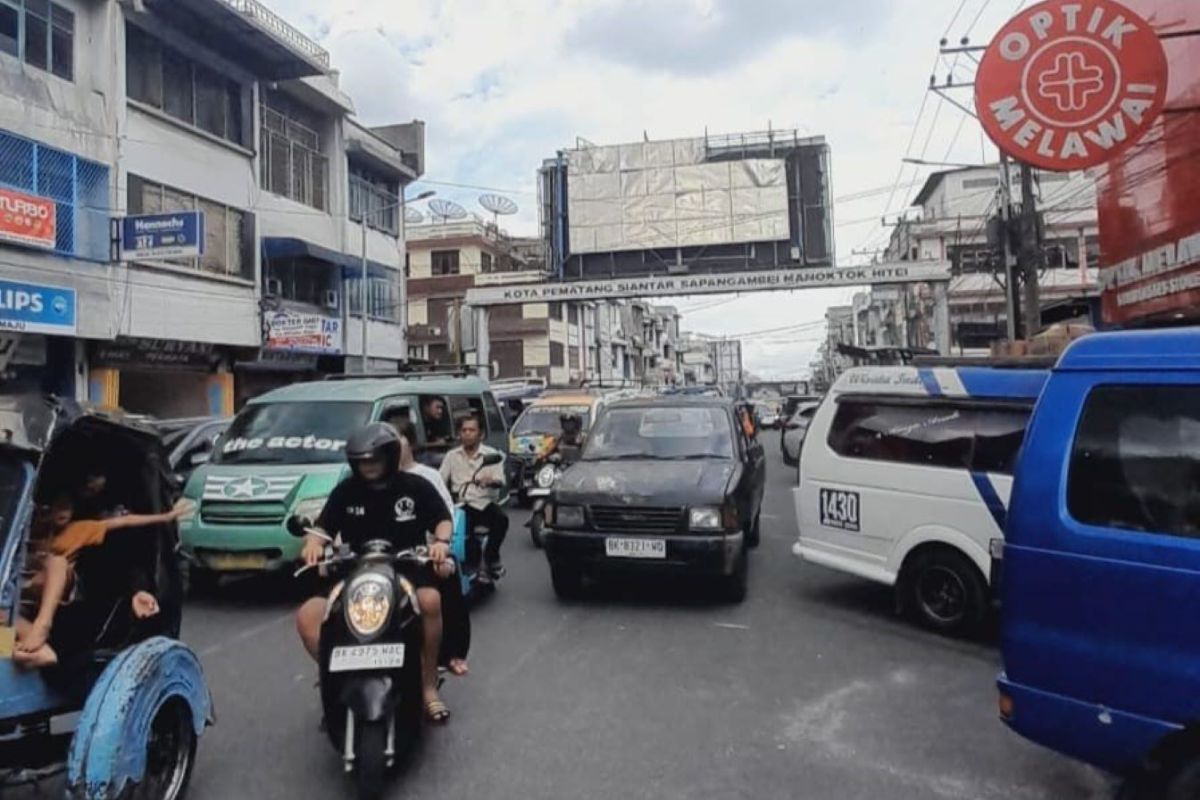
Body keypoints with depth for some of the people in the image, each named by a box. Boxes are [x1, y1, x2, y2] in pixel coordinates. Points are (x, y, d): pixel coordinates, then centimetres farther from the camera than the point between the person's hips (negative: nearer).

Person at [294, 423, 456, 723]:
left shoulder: (416, 487, 1)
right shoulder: (345, 492, 7)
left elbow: (443, 519, 7)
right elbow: (323, 527, 8)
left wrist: (441, 541, -15)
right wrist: (313, 543, -16)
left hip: (407, 571, -3)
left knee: (431, 600, -36)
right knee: (307, 617, -19)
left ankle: (429, 687, -20)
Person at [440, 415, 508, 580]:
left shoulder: (491, 454, 7)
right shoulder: (452, 456, 14)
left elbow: (501, 481, -7)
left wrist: (491, 481, -31)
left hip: (485, 502, -1)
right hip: (462, 505, 1)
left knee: (501, 519, -30)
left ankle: (490, 557, -10)